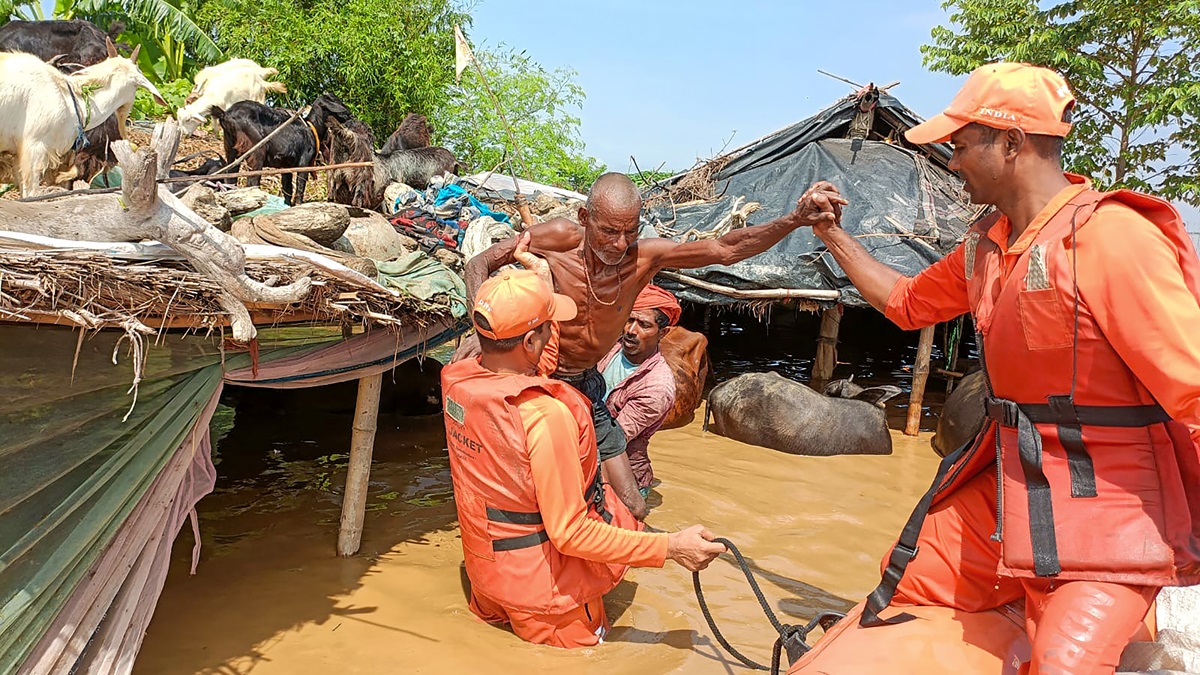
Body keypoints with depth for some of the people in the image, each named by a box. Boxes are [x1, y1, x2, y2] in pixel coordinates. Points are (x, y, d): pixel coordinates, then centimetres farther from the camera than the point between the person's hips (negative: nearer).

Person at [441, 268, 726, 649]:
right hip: (539, 582, -7)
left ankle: (493, 609, 18)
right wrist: (670, 547, -23)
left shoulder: (455, 379, -11)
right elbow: (570, 533, -28)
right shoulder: (545, 416, -33)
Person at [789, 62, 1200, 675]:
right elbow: (906, 301, 22)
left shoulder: (1112, 237, -21)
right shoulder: (987, 244, 6)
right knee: (902, 583, 17)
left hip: (1106, 515, -8)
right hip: (1005, 490, 8)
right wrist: (833, 235, 20)